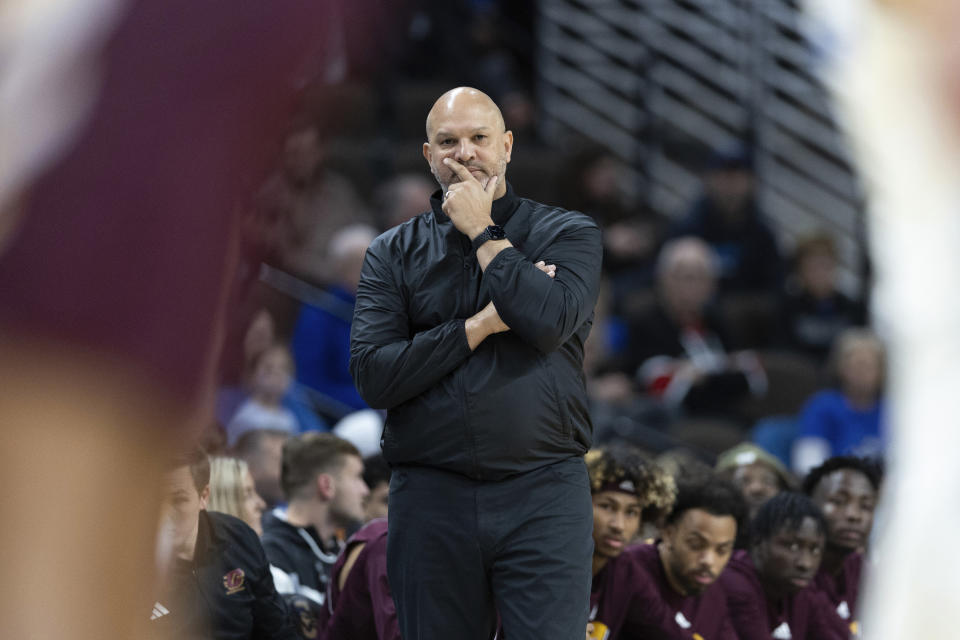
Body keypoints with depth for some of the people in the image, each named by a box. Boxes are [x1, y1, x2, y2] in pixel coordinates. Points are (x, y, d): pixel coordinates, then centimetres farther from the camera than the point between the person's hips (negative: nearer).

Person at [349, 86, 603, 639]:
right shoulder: (394, 253, 11)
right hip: (431, 499, 2)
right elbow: (374, 375, -3)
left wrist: (481, 233, -4)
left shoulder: (569, 235, 6)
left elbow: (549, 319, -15)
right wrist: (481, 327, -8)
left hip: (542, 491, -2)